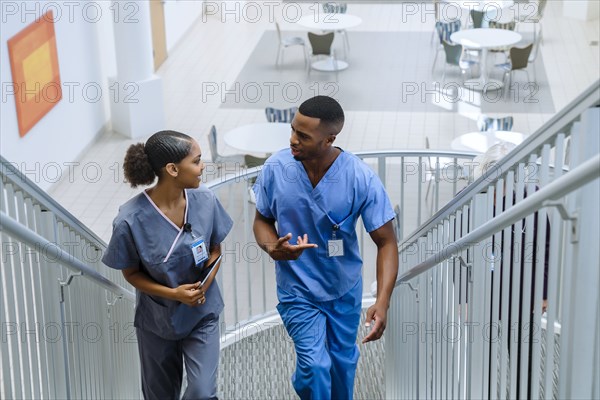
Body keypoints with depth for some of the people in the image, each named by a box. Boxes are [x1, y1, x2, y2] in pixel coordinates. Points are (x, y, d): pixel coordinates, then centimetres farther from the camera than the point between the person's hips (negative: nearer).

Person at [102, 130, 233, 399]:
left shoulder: (205, 201, -17)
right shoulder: (131, 220, -26)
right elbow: (131, 273, -11)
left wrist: (207, 281, -19)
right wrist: (173, 294, -24)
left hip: (202, 314, 1)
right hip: (157, 319, -1)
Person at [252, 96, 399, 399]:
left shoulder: (361, 179, -25)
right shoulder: (275, 168, -20)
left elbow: (386, 242, -19)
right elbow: (262, 220, -3)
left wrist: (382, 301, -32)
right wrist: (272, 247, -27)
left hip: (345, 288, 1)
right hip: (297, 290, -1)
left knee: (343, 360, 20)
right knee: (315, 365, -12)